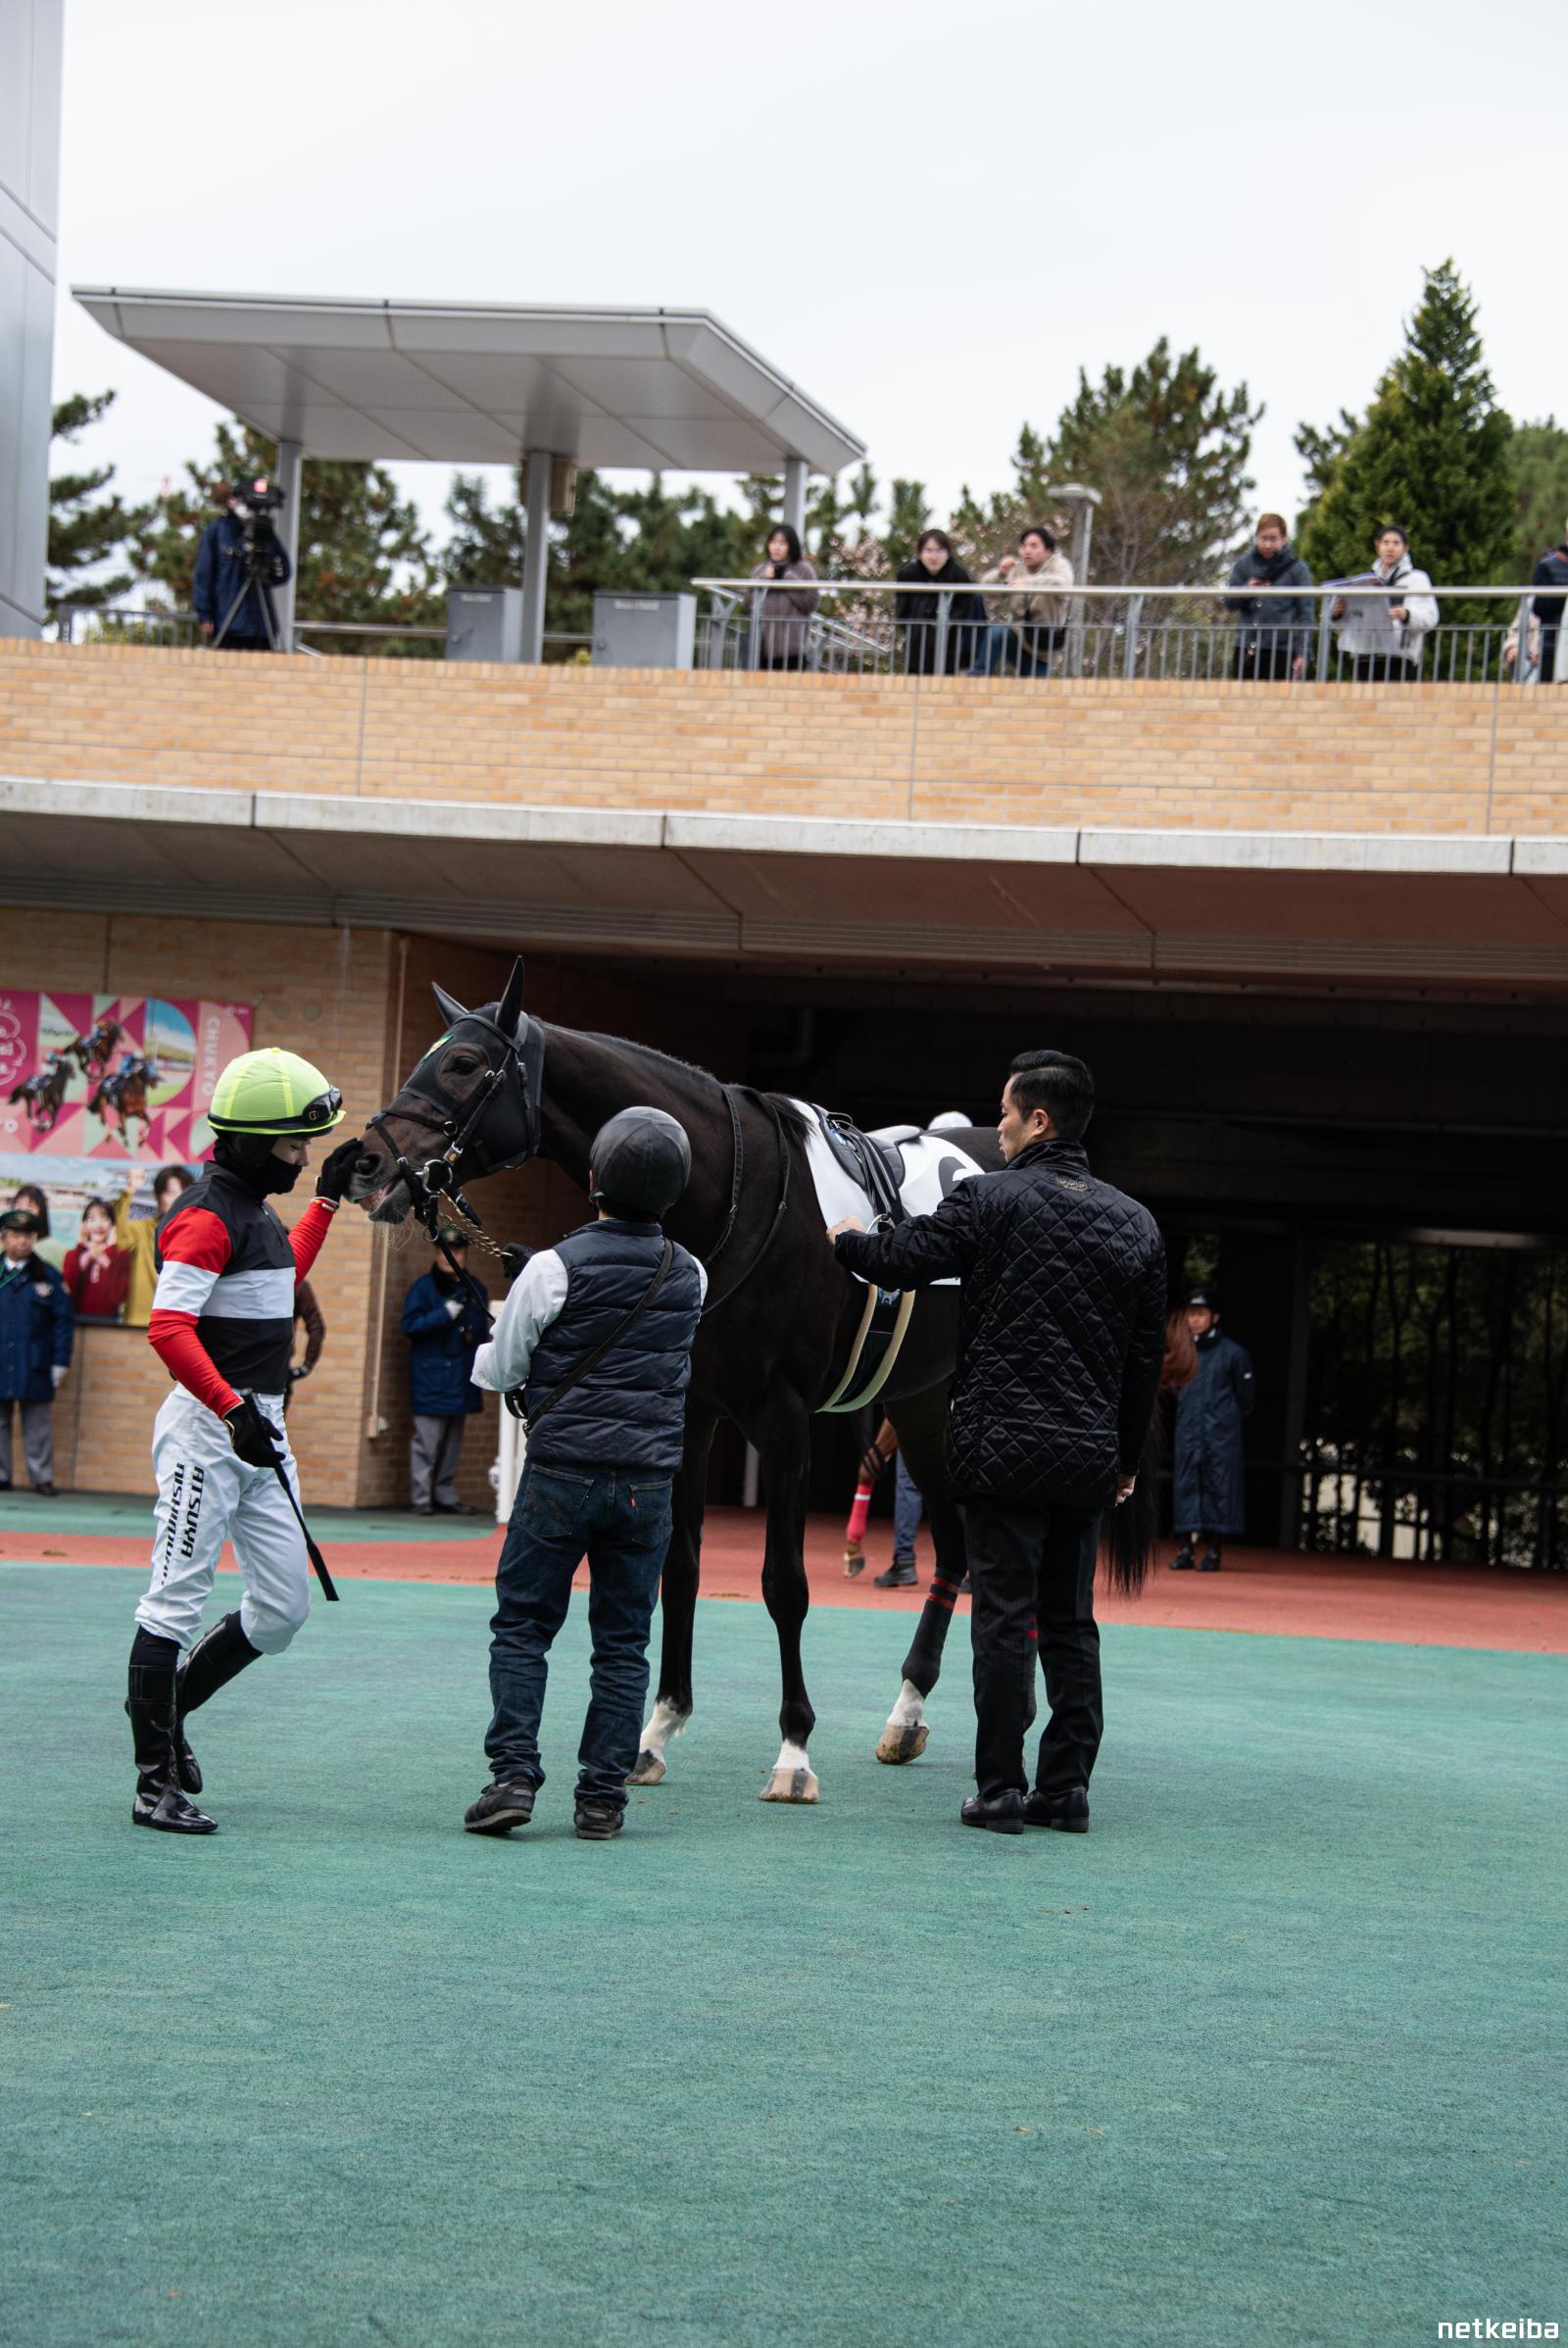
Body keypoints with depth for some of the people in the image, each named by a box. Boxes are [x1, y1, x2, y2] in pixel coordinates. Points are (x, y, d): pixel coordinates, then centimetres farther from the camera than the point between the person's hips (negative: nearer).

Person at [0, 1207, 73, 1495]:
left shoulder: (47, 1276, 2)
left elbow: (64, 1321, 2)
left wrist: (60, 1363, -3)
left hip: (34, 1369, -1)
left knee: (38, 1425, 3)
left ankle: (42, 1479, 8)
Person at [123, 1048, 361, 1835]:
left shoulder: (254, 1210, 16)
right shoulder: (206, 1217, -14)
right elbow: (168, 1329, -23)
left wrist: (328, 1198, 36)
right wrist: (235, 1410, -29)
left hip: (261, 1428, 10)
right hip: (208, 1429, -10)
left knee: (282, 1610, 10)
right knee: (177, 1600, -7)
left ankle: (163, 1705, 27)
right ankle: (156, 1784, -5)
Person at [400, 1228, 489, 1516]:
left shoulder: (475, 1290, 14)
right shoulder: (423, 1288, -3)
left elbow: (483, 1330, 23)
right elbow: (410, 1326, -12)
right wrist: (448, 1311, -18)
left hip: (462, 1378, 6)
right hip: (431, 1378, -6)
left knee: (453, 1441, 11)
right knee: (427, 1440, -8)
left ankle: (446, 1496, 18)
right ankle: (422, 1498, -2)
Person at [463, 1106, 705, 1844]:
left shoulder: (555, 1268, -10)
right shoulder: (690, 1276, 3)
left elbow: (496, 1374, -2)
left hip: (562, 1475, -3)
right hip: (649, 1479, 3)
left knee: (521, 1627, 6)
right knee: (623, 1644, 8)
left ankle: (512, 1776, -4)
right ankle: (603, 1797, 6)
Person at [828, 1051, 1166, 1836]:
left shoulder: (991, 1201, -8)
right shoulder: (1135, 1223, 9)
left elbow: (898, 1258, -2)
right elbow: (1147, 1353, 13)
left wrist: (846, 1239, 21)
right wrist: (1127, 1457, 20)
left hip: (1002, 1447, -5)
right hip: (1090, 1452, 5)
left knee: (1004, 1617, -2)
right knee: (1070, 1622, 10)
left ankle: (1000, 1789, -2)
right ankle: (1067, 1786, 9)